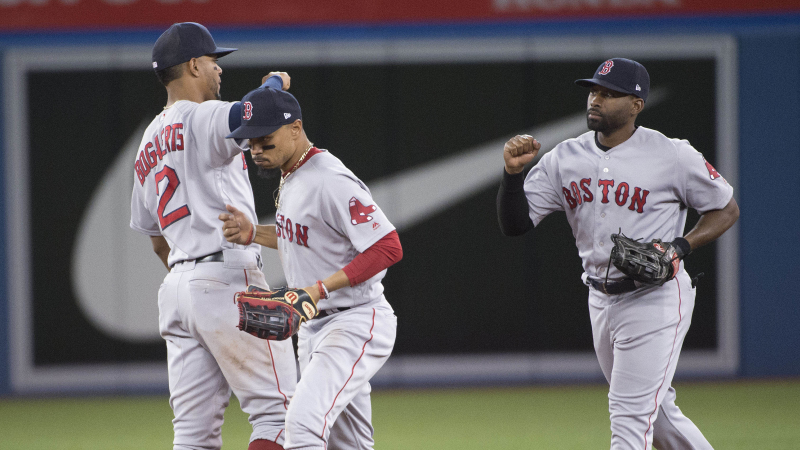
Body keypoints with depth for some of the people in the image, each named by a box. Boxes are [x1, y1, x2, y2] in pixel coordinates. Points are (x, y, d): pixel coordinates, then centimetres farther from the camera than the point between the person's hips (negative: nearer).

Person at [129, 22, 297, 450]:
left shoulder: (148, 146, 21)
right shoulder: (202, 118, -6)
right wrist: (275, 82, -6)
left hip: (177, 285, 9)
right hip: (229, 278, -9)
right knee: (277, 409, -5)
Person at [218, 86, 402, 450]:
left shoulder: (331, 183, -22)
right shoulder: (289, 177, 9)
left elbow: (387, 247, -25)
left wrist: (320, 289, -29)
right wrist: (253, 234, 6)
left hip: (356, 324, -10)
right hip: (313, 328, 10)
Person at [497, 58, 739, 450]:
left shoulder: (672, 156, -10)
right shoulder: (565, 159, 4)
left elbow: (726, 209, -1)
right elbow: (514, 223, 2)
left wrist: (681, 247, -16)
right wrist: (513, 172, -15)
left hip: (656, 297, -6)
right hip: (601, 300, 6)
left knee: (630, 414, -12)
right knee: (655, 412, 17)